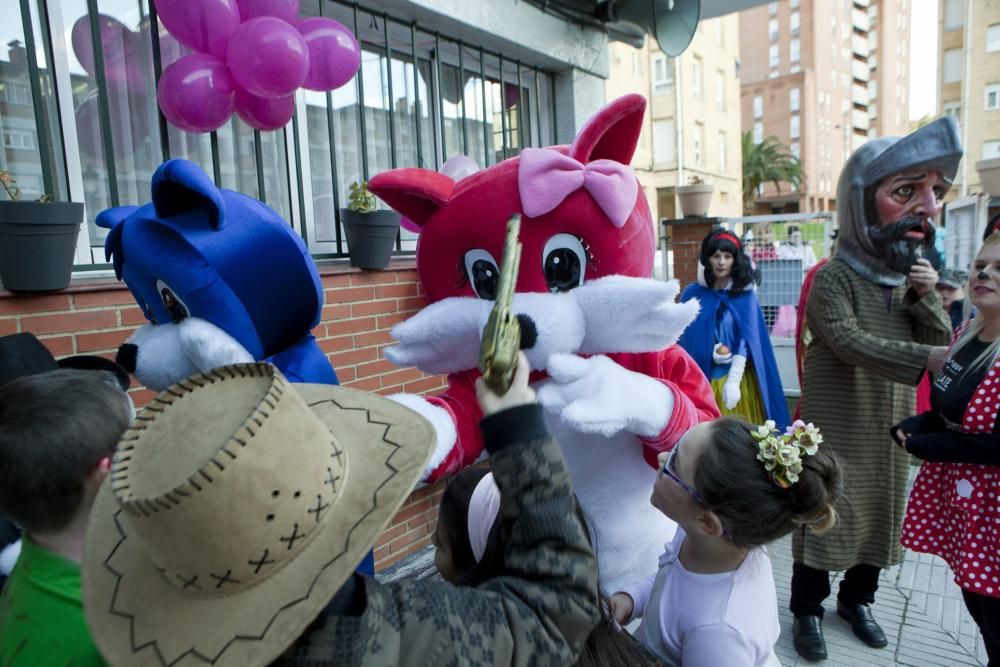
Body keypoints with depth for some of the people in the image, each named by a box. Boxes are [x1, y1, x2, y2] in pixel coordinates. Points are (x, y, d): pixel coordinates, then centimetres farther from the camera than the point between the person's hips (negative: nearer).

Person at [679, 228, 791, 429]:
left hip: (735, 377, 0)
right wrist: (711, 353, -15)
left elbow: (746, 341, -6)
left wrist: (733, 381, -16)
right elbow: (685, 339, 2)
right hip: (700, 379, 1)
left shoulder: (746, 296, 2)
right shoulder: (692, 294, 4)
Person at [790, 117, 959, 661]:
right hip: (835, 426, -6)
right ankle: (807, 610, 21)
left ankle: (856, 598, 38)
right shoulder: (834, 278, -17)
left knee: (879, 512, 17)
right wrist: (928, 358, -41)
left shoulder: (912, 277, 6)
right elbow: (849, 343, -29)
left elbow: (943, 341, 3)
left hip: (890, 426, 7)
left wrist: (928, 296, -15)